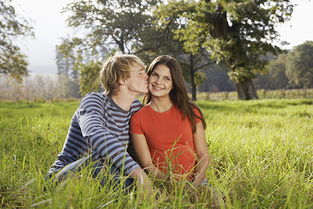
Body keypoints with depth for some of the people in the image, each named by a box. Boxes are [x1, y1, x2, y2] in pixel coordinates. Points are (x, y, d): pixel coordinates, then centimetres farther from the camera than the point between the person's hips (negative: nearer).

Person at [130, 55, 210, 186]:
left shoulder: (190, 111, 5)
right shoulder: (138, 118, 1)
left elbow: (203, 155, 4)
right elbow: (147, 165, -3)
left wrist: (194, 185, -12)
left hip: (193, 181, 1)